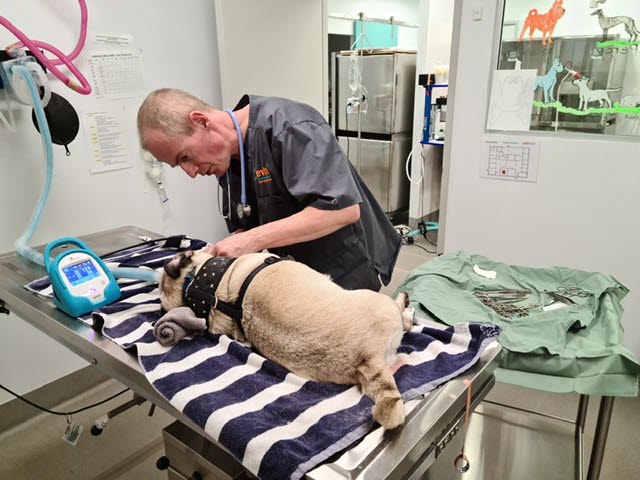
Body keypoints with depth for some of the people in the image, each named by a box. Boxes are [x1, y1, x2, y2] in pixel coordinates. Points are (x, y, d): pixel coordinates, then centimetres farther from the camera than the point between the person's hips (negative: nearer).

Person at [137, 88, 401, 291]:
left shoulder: (288, 126, -25)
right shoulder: (227, 160, 3)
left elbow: (344, 208, -32)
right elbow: (242, 229, 10)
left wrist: (254, 239, -32)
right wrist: (221, 254, -12)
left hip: (349, 275, -7)